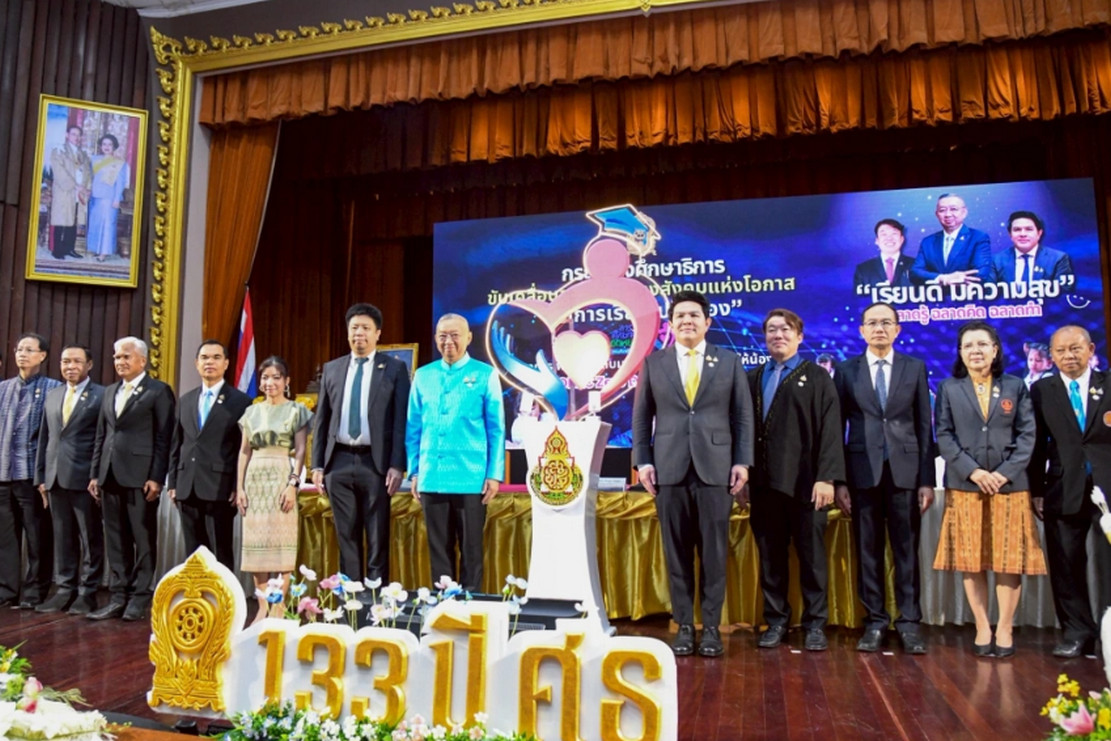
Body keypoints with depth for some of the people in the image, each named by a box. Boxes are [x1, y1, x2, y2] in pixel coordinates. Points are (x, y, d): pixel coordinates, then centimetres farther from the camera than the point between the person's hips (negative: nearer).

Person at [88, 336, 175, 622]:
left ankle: (140, 598, 9)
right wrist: (95, 473, 11)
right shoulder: (110, 392, 18)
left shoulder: (159, 391, -2)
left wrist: (157, 477, -13)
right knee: (116, 540, 9)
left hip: (140, 476, -6)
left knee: (143, 539, 1)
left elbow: (164, 438, -8)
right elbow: (101, 435, 18)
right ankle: (118, 597, 16)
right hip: (111, 476, 6)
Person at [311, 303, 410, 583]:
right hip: (339, 462, 4)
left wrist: (397, 465, -11)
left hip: (375, 462, -3)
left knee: (378, 538, 3)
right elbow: (321, 420, 12)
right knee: (347, 537, 10)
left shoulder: (395, 369, 1)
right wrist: (317, 465, 5)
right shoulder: (332, 369, 12)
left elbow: (401, 421, -4)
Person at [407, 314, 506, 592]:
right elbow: (413, 428, 12)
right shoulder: (423, 376, 10)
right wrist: (414, 472, 6)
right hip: (432, 478, 3)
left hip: (471, 479, -3)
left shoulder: (485, 375, 0)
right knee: (438, 549, 11)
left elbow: (496, 428, 0)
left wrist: (494, 474, -6)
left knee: (471, 549, 6)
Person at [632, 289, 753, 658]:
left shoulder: (729, 361, 8)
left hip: (715, 468, 0)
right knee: (677, 551, 5)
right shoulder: (653, 362, 8)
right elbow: (641, 416, 8)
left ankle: (711, 626, 15)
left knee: (714, 551, 4)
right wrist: (642, 461, 0)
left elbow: (743, 416, 6)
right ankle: (684, 625, 16)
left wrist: (742, 461, -3)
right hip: (669, 468, 1)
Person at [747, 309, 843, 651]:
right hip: (764, 483, 3)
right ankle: (776, 621, 18)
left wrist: (827, 478, -12)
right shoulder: (752, 378, 13)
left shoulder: (817, 378, 5)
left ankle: (815, 624, 17)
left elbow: (830, 430, -4)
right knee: (770, 556, 7)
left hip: (805, 483, -2)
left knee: (812, 555, 6)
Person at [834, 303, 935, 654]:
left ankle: (909, 622, 13)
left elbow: (925, 426, 6)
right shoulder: (846, 371, 6)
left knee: (906, 549, 4)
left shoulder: (915, 368, 8)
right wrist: (838, 480, -2)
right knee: (868, 550, 5)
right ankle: (875, 621, 14)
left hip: (905, 470, 0)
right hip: (863, 471, 0)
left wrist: (927, 479, 0)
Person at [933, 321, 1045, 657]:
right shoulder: (948, 388, 6)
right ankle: (982, 628, 12)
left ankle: (1004, 629, 12)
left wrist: (1005, 473, -12)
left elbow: (1027, 434, 1)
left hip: (1009, 485, 0)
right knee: (971, 560, 2)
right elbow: (944, 436, -1)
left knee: (1009, 559, 2)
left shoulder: (1015, 387, 7)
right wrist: (973, 471, -13)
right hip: (965, 486, 0)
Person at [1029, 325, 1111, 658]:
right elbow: (1037, 443, 3)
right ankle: (1077, 633, 18)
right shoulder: (1041, 390, 6)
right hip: (1064, 491, 1)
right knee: (1066, 566, 6)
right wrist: (1036, 489, 0)